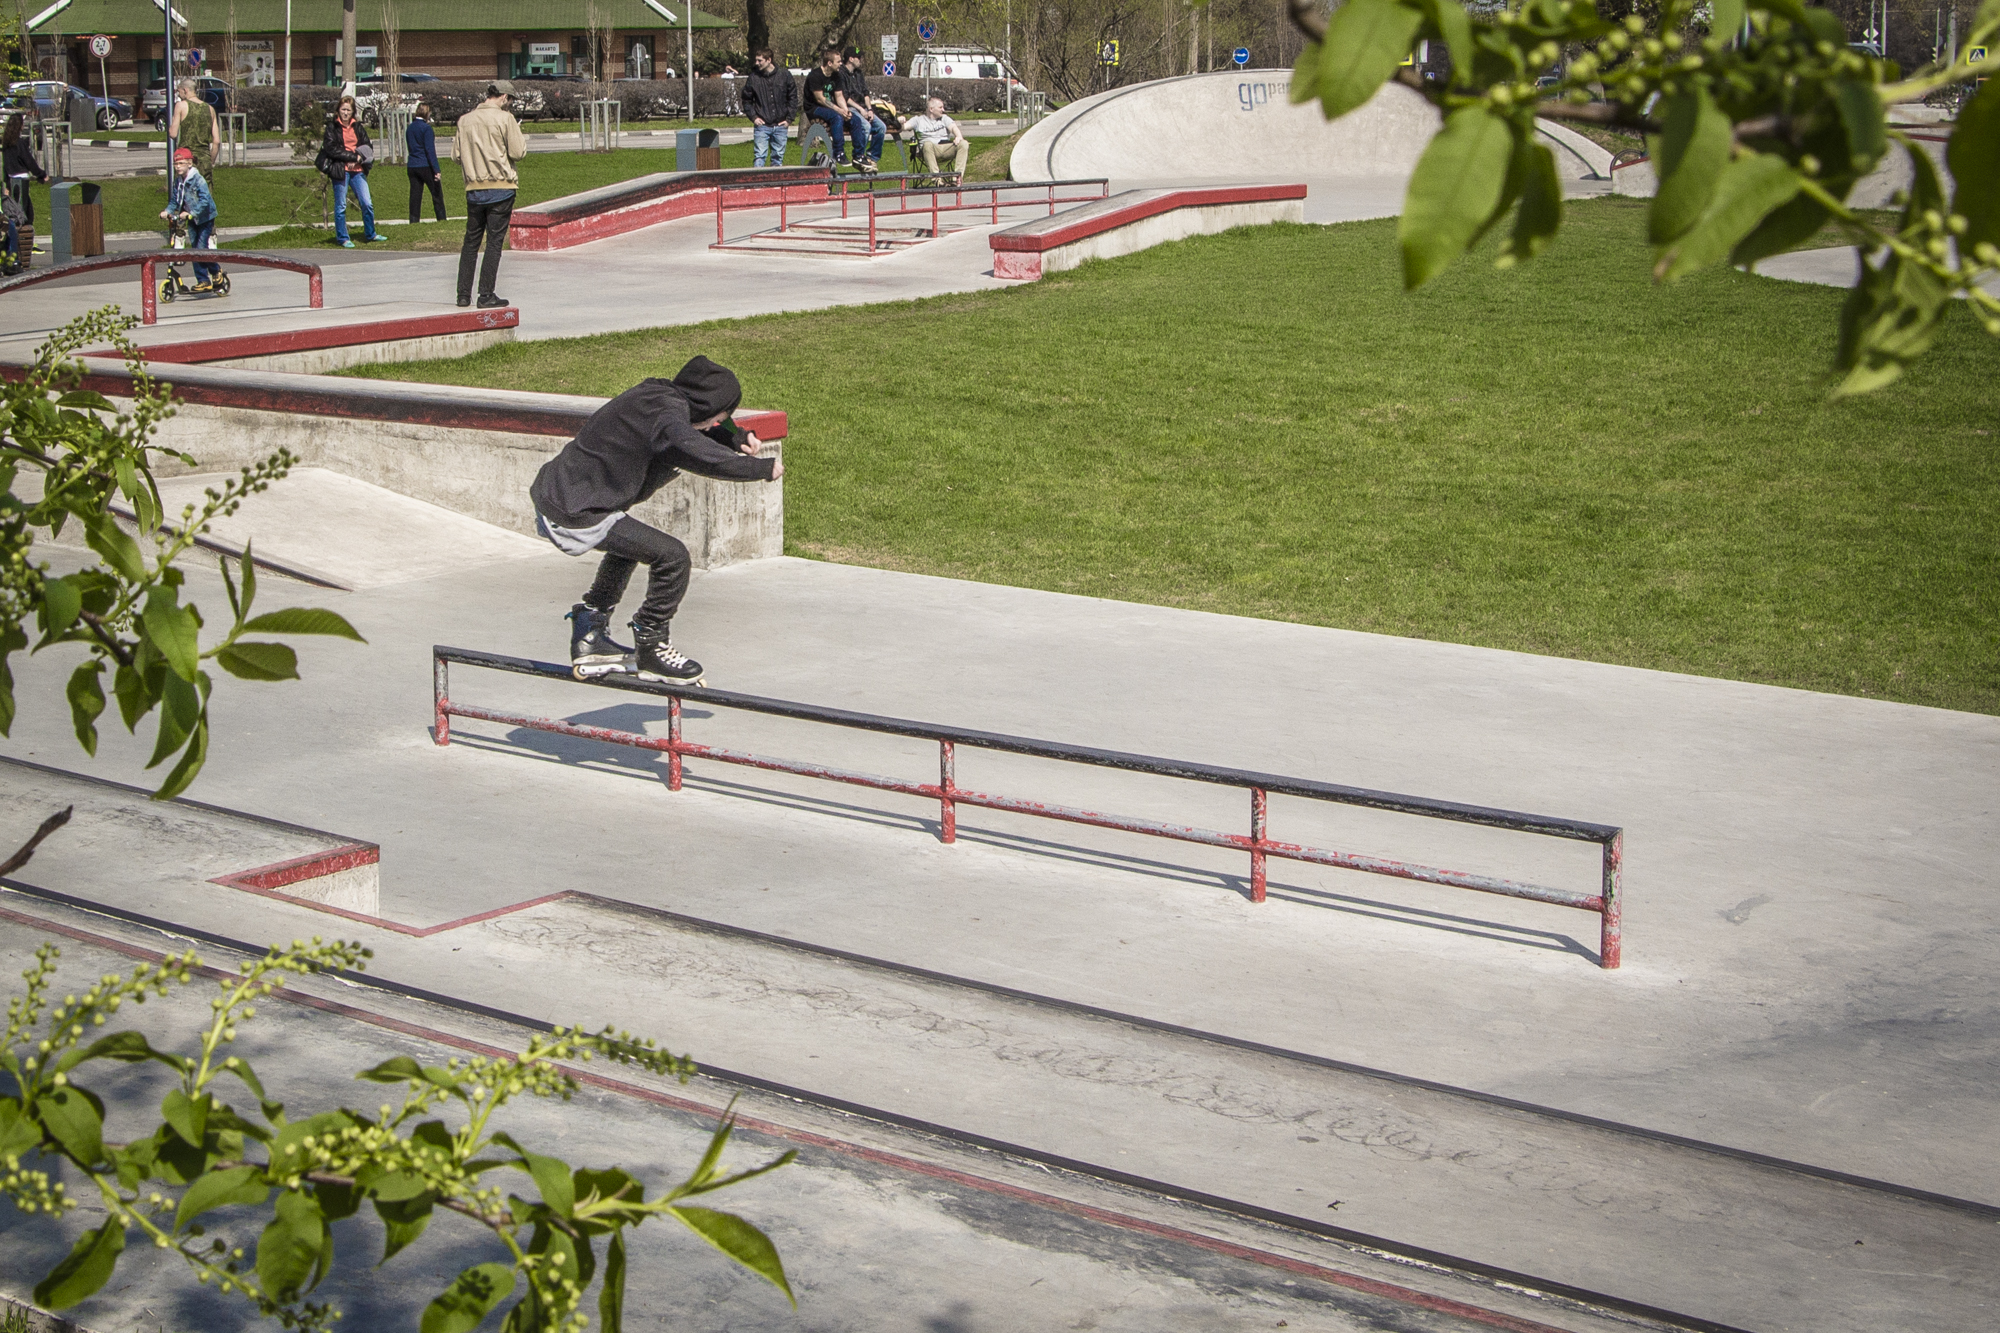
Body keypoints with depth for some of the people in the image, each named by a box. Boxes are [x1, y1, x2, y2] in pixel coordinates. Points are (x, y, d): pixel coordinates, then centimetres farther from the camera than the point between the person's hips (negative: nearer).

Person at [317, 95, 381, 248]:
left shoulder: (358, 126, 11)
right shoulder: (332, 127, -1)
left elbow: (368, 146, 9)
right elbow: (331, 148, -10)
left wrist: (358, 159, -10)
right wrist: (353, 156, -12)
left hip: (357, 170, 4)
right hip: (340, 170, -4)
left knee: (367, 203, 1)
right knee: (341, 206, 1)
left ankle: (370, 234, 18)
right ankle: (343, 239, 10)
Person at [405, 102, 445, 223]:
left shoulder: (409, 129, 10)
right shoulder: (426, 128, -11)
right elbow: (430, 150, -15)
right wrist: (437, 170, -15)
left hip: (412, 167, 6)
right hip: (426, 166, -6)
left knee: (415, 196, 6)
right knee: (437, 194, 4)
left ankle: (414, 221, 2)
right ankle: (441, 219, 6)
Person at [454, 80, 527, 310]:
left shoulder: (465, 120, 7)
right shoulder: (504, 118, -7)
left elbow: (456, 153, 8)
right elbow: (518, 152, -9)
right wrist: (519, 135, 10)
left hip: (474, 188, 4)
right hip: (501, 186, -4)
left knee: (471, 241, 12)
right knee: (494, 241, 0)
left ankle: (463, 294, 11)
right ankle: (486, 295, -2)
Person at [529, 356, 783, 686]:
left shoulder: (660, 396, 11)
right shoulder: (665, 413, -20)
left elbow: (701, 430, 27)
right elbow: (700, 454, -39)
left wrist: (738, 439, 6)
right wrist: (762, 468, -28)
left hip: (553, 495, 11)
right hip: (575, 515, -11)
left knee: (630, 543, 34)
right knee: (672, 556, -11)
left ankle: (590, 638, 35)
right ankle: (651, 649, 5)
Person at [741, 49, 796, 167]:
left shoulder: (785, 75, 0)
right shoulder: (754, 78, -1)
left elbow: (793, 98, 7)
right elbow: (746, 100, 9)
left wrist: (789, 118, 1)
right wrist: (753, 117, -2)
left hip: (780, 126, 1)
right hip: (761, 126, -1)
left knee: (778, 156, 9)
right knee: (760, 156, -9)